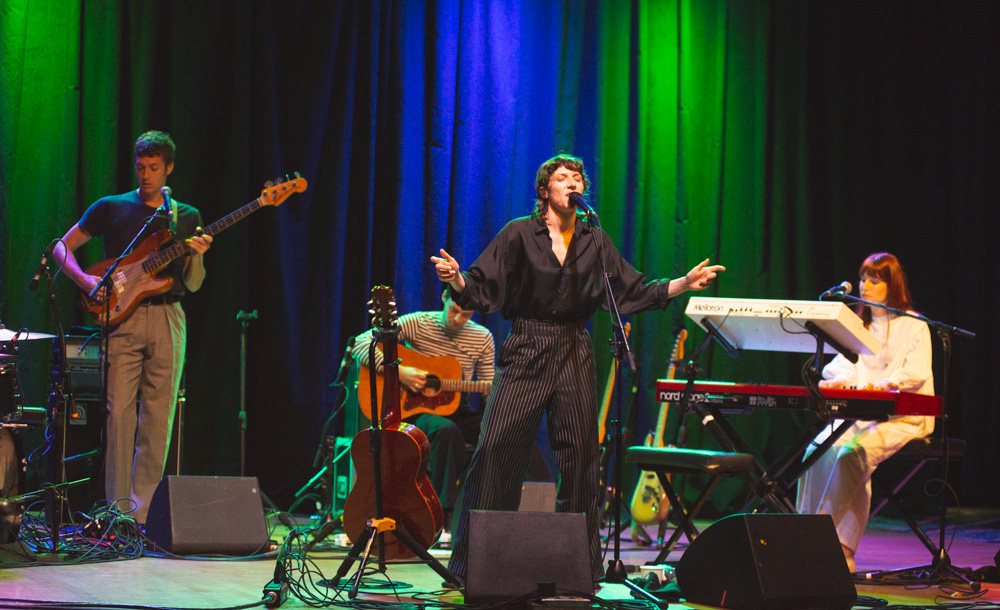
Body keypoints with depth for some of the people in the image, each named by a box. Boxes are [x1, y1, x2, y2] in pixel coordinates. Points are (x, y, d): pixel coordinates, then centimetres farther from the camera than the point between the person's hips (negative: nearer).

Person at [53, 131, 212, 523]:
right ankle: (118, 509, -4)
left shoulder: (188, 218, 13)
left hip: (166, 319, 2)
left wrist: (196, 256, -11)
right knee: (119, 411, -8)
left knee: (158, 417, -1)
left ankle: (143, 511, 4)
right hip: (122, 318, -2)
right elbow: (63, 246, 12)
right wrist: (84, 279, -6)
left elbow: (192, 285, 10)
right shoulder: (111, 208, 9)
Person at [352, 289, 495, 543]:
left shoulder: (482, 337, 7)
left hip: (457, 409, 4)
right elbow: (361, 344, -11)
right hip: (415, 409, -4)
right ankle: (446, 520, -35)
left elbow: (489, 388, 9)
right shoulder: (417, 324, -5)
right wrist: (399, 371, -21)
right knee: (447, 431, -40)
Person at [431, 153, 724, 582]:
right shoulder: (519, 234, 1)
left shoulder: (595, 241, 11)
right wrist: (455, 281, -24)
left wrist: (685, 284, 2)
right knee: (496, 450, -9)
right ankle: (473, 561, -1)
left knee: (580, 456, 1)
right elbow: (480, 289, -3)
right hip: (526, 352, -3)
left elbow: (636, 290, 12)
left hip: (575, 356, 3)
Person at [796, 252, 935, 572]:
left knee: (852, 451, -32)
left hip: (903, 417, -6)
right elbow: (845, 362, 9)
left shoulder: (914, 325, 2)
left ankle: (841, 547, -33)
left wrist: (885, 385, -30)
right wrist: (840, 379, -15)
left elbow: (916, 372, -12)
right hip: (860, 414, 6)